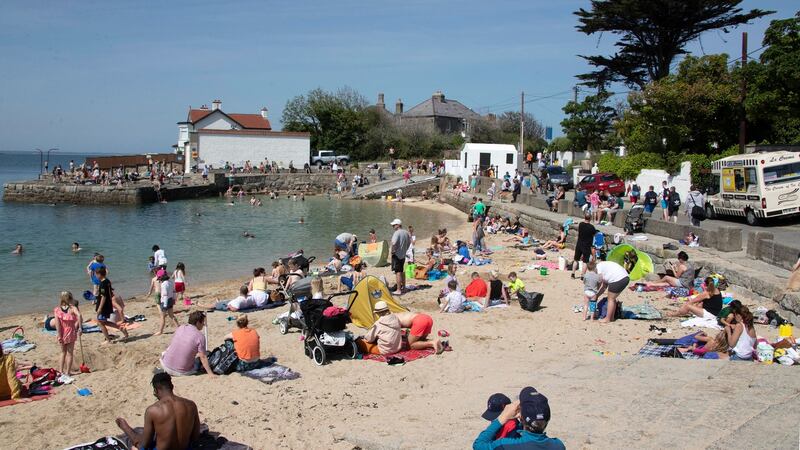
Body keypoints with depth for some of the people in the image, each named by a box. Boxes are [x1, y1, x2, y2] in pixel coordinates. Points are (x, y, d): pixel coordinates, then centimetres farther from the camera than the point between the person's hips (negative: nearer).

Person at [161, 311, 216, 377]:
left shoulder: (180, 328, 2)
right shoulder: (200, 336, -14)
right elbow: (203, 357, -12)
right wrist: (210, 373, -6)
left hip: (166, 366, 4)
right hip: (183, 372, -4)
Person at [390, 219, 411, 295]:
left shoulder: (397, 233, -18)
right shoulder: (406, 233, 8)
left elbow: (394, 243, -30)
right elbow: (409, 242, 19)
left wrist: (392, 251, -15)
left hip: (397, 255, -9)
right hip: (403, 255, 9)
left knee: (398, 272, -7)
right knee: (401, 271, 21)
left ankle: (398, 290, -8)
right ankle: (403, 286, 33)